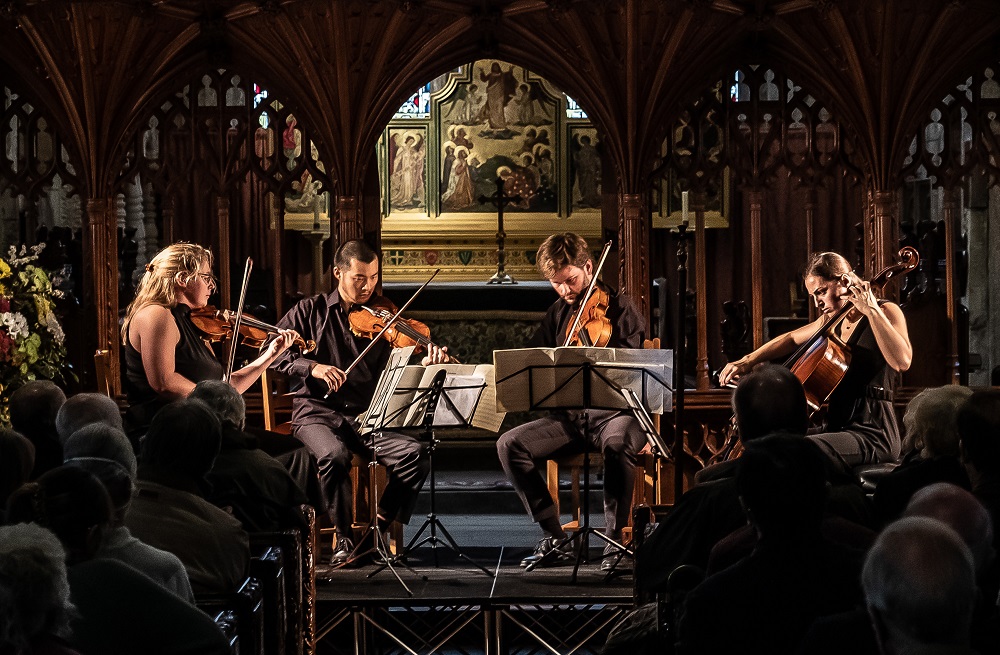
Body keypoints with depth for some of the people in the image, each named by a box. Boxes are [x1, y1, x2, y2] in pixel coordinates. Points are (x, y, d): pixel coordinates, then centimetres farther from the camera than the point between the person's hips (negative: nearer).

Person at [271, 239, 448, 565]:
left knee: (413, 453, -24)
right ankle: (344, 536, -13)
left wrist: (423, 365, -22)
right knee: (334, 454, -35)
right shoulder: (310, 311, 7)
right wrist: (311, 367, -17)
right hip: (317, 413, -2)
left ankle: (380, 529, -5)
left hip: (367, 416, 2)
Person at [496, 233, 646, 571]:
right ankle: (553, 537, -9)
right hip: (569, 416, 5)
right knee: (509, 444, -16)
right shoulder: (558, 314, 14)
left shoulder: (619, 307, -1)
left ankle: (615, 541, -23)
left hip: (616, 411, -5)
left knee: (617, 445, -40)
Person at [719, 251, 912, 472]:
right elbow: (791, 339, 33)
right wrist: (748, 361, 20)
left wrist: (872, 311, -22)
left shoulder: (886, 312, -6)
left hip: (873, 432, -9)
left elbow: (902, 361, -26)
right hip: (837, 426, 9)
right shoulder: (833, 320, 17)